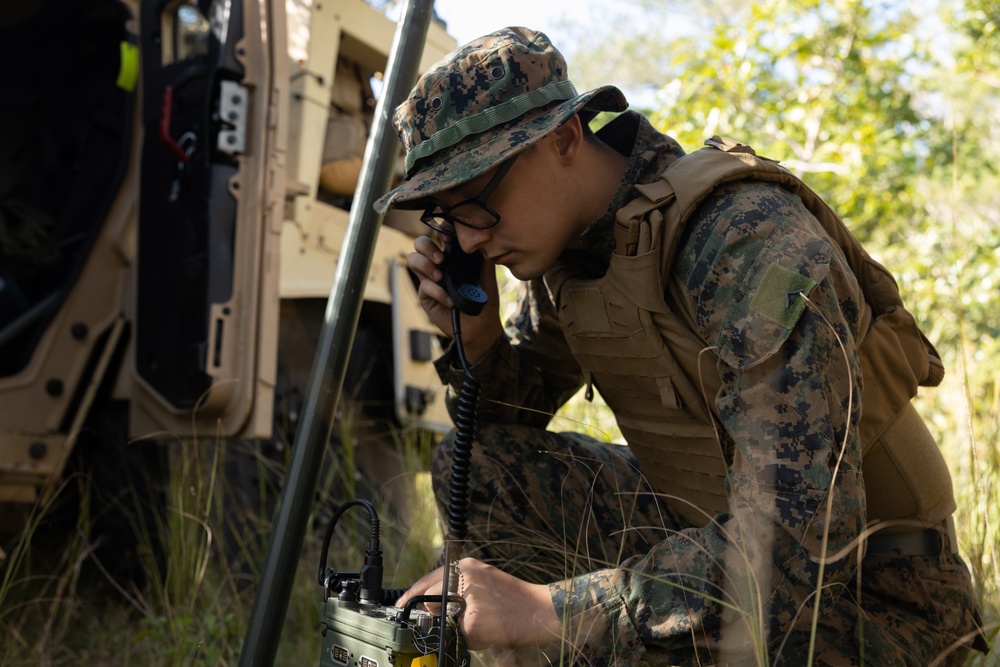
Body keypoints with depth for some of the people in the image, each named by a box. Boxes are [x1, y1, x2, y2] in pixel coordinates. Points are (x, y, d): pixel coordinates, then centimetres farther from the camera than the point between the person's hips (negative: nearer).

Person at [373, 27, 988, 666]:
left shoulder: (750, 241, -28)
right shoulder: (561, 241, -3)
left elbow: (802, 537, -34)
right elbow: (515, 416, 9)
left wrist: (546, 612, -34)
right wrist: (475, 336, -13)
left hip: (872, 586, -7)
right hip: (707, 524, 7)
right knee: (474, 463, -4)